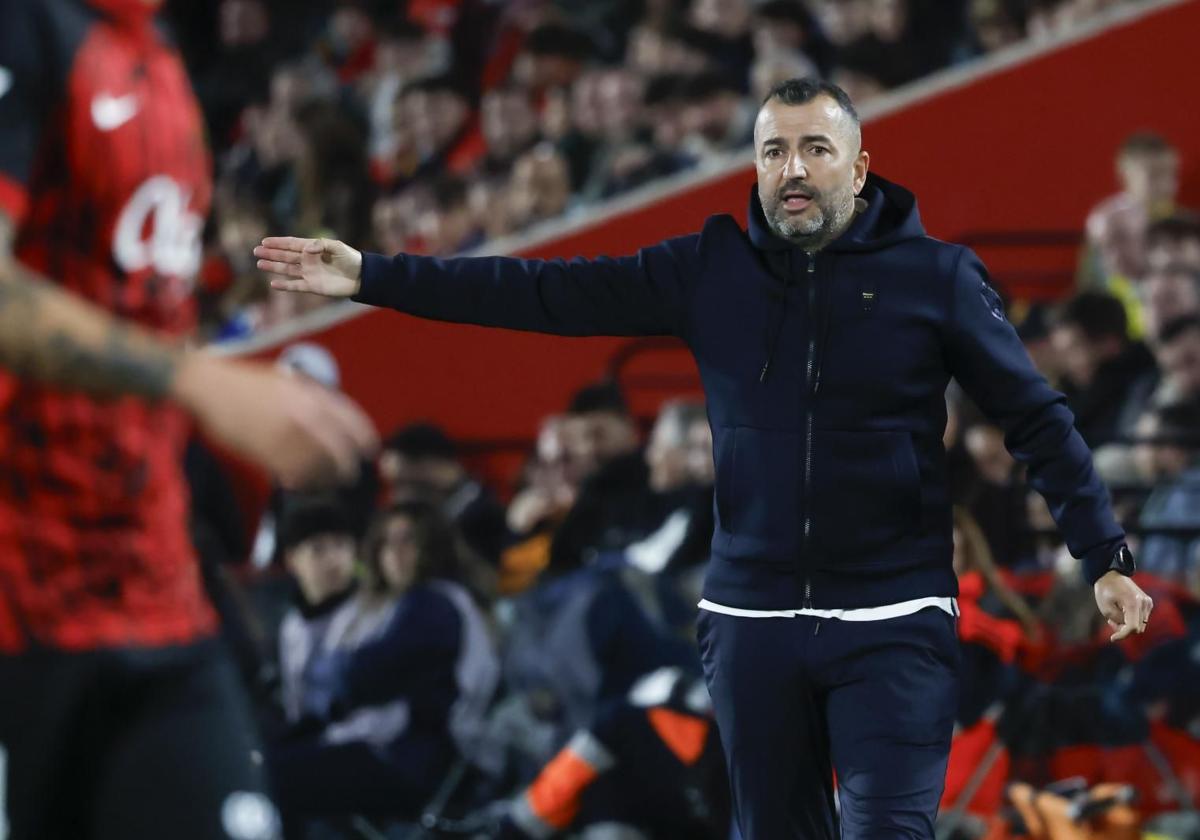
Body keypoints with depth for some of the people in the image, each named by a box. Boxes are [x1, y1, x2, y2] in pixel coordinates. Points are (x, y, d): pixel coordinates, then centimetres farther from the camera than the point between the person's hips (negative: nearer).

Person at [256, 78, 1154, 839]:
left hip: (893, 628, -3)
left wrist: (1105, 557, -5)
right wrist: (374, 277, 0)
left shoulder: (936, 275, -2)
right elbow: (547, 293, 3)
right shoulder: (711, 270, 4)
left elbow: (1038, 419, 1)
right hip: (752, 622, 3)